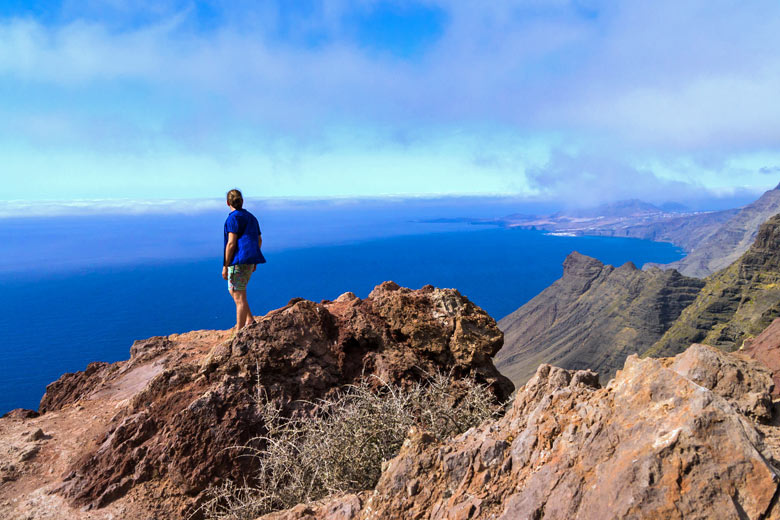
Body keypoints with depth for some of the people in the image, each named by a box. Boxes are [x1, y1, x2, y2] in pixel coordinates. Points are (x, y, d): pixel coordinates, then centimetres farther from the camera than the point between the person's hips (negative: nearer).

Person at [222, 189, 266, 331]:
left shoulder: (233, 218, -9)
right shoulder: (251, 217, 17)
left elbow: (231, 243, -15)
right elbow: (259, 240, 20)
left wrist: (225, 266, -12)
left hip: (239, 261, -9)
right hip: (250, 260, 9)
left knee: (239, 297, -4)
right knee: (233, 291, 21)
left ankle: (239, 332, 1)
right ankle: (250, 320, 15)